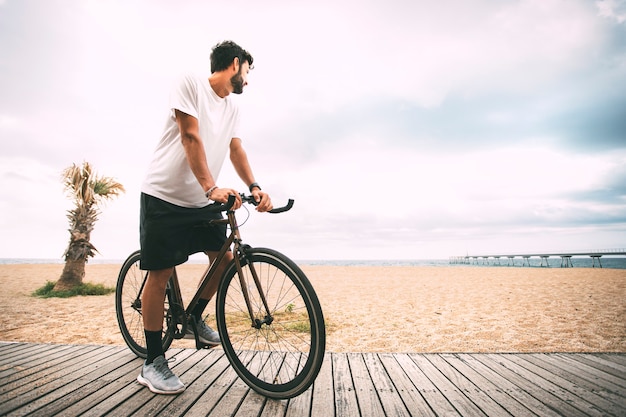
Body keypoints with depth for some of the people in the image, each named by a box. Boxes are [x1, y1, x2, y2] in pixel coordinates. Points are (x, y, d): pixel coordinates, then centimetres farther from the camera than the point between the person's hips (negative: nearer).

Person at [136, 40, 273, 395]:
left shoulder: (232, 108, 11)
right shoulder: (191, 85, -9)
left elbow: (236, 149, 2)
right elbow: (191, 138, -20)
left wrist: (254, 187, -14)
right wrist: (212, 188, -31)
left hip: (202, 202, 7)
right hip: (165, 196, -7)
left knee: (224, 259, 1)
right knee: (161, 274, -4)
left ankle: (195, 319, 26)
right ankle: (153, 363, 9)